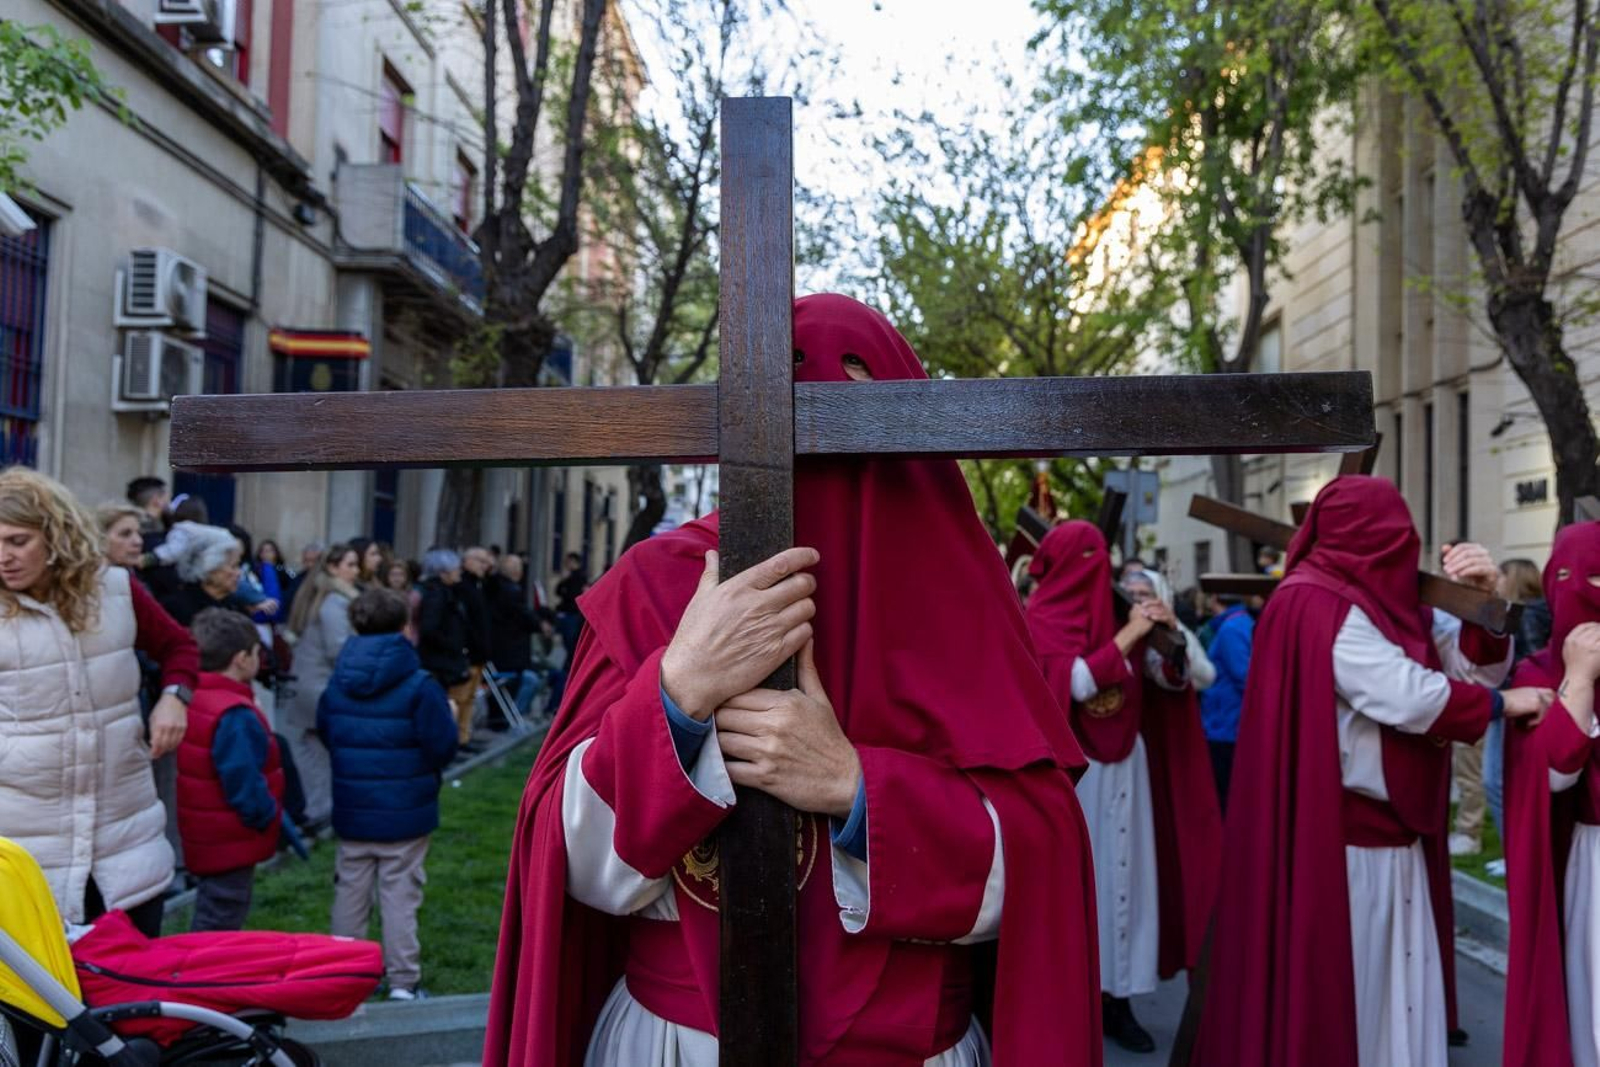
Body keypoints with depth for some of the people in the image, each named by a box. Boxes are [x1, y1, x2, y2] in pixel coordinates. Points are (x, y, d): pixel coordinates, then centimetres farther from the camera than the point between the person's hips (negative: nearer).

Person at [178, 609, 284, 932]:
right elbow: (245, 786, -26)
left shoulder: (196, 701, 8)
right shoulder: (235, 716, -24)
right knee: (219, 930, -1)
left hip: (205, 841, 10)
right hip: (232, 845, -10)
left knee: (206, 926, 21)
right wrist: (270, 817, -10)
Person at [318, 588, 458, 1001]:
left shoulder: (337, 683, 0)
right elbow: (443, 745, -15)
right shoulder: (418, 686, -16)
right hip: (406, 812, -4)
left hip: (352, 812, 4)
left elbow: (324, 733, 10)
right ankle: (402, 981, 9)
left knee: (350, 893, 15)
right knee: (400, 895, 4)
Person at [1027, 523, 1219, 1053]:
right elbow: (1074, 684, -17)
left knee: (1124, 871, 6)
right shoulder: (1044, 617, -5)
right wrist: (1125, 638, -16)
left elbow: (1174, 679, 8)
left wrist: (1168, 632, -9)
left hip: (1124, 762, 4)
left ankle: (1116, 997, 15)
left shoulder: (1117, 612, 6)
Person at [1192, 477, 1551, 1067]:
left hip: (1393, 834, 9)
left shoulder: (1393, 603, 11)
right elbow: (1409, 697, -21)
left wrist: (1486, 600, -9)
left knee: (1395, 987, 14)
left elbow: (1478, 664, 9)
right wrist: (1502, 703, -7)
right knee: (1333, 987, 2)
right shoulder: (1318, 606, -16)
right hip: (1337, 843, -9)